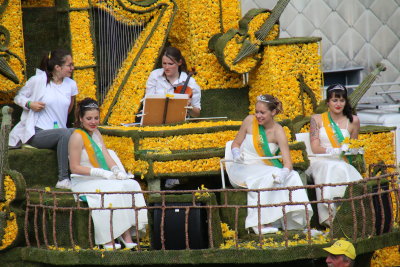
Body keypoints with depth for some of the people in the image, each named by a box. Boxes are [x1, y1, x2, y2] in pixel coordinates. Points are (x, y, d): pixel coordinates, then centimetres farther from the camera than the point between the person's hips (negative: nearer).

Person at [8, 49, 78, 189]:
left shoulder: (71, 84, 11)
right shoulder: (38, 80, -3)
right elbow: (19, 97, 7)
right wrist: (30, 104, -12)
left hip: (58, 133, 5)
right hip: (37, 134, -5)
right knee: (65, 133, -35)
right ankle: (62, 179, -34)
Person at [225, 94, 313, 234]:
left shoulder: (278, 132, -5)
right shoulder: (250, 121, -3)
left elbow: (288, 164, -13)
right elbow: (236, 144, 9)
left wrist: (283, 173, -36)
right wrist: (236, 154, -15)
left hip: (264, 169, 2)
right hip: (242, 169, -2)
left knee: (292, 176, -23)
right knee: (264, 179, -33)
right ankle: (259, 222, -35)